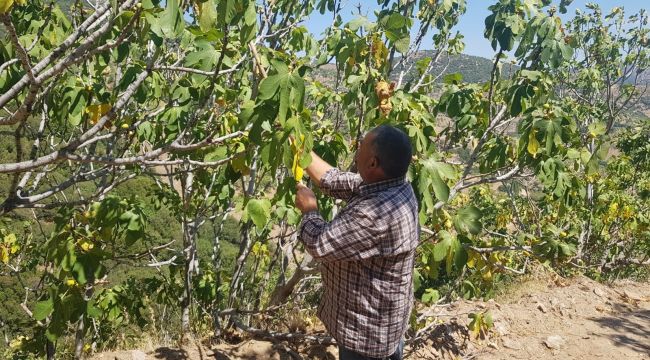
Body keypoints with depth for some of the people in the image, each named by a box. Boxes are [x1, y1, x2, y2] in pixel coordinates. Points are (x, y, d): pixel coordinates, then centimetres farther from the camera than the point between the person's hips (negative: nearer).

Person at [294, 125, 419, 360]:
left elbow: (319, 244, -30)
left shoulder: (377, 213, -38)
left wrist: (308, 210, -11)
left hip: (367, 327, -8)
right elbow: (334, 181, 3)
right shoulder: (391, 186, -8)